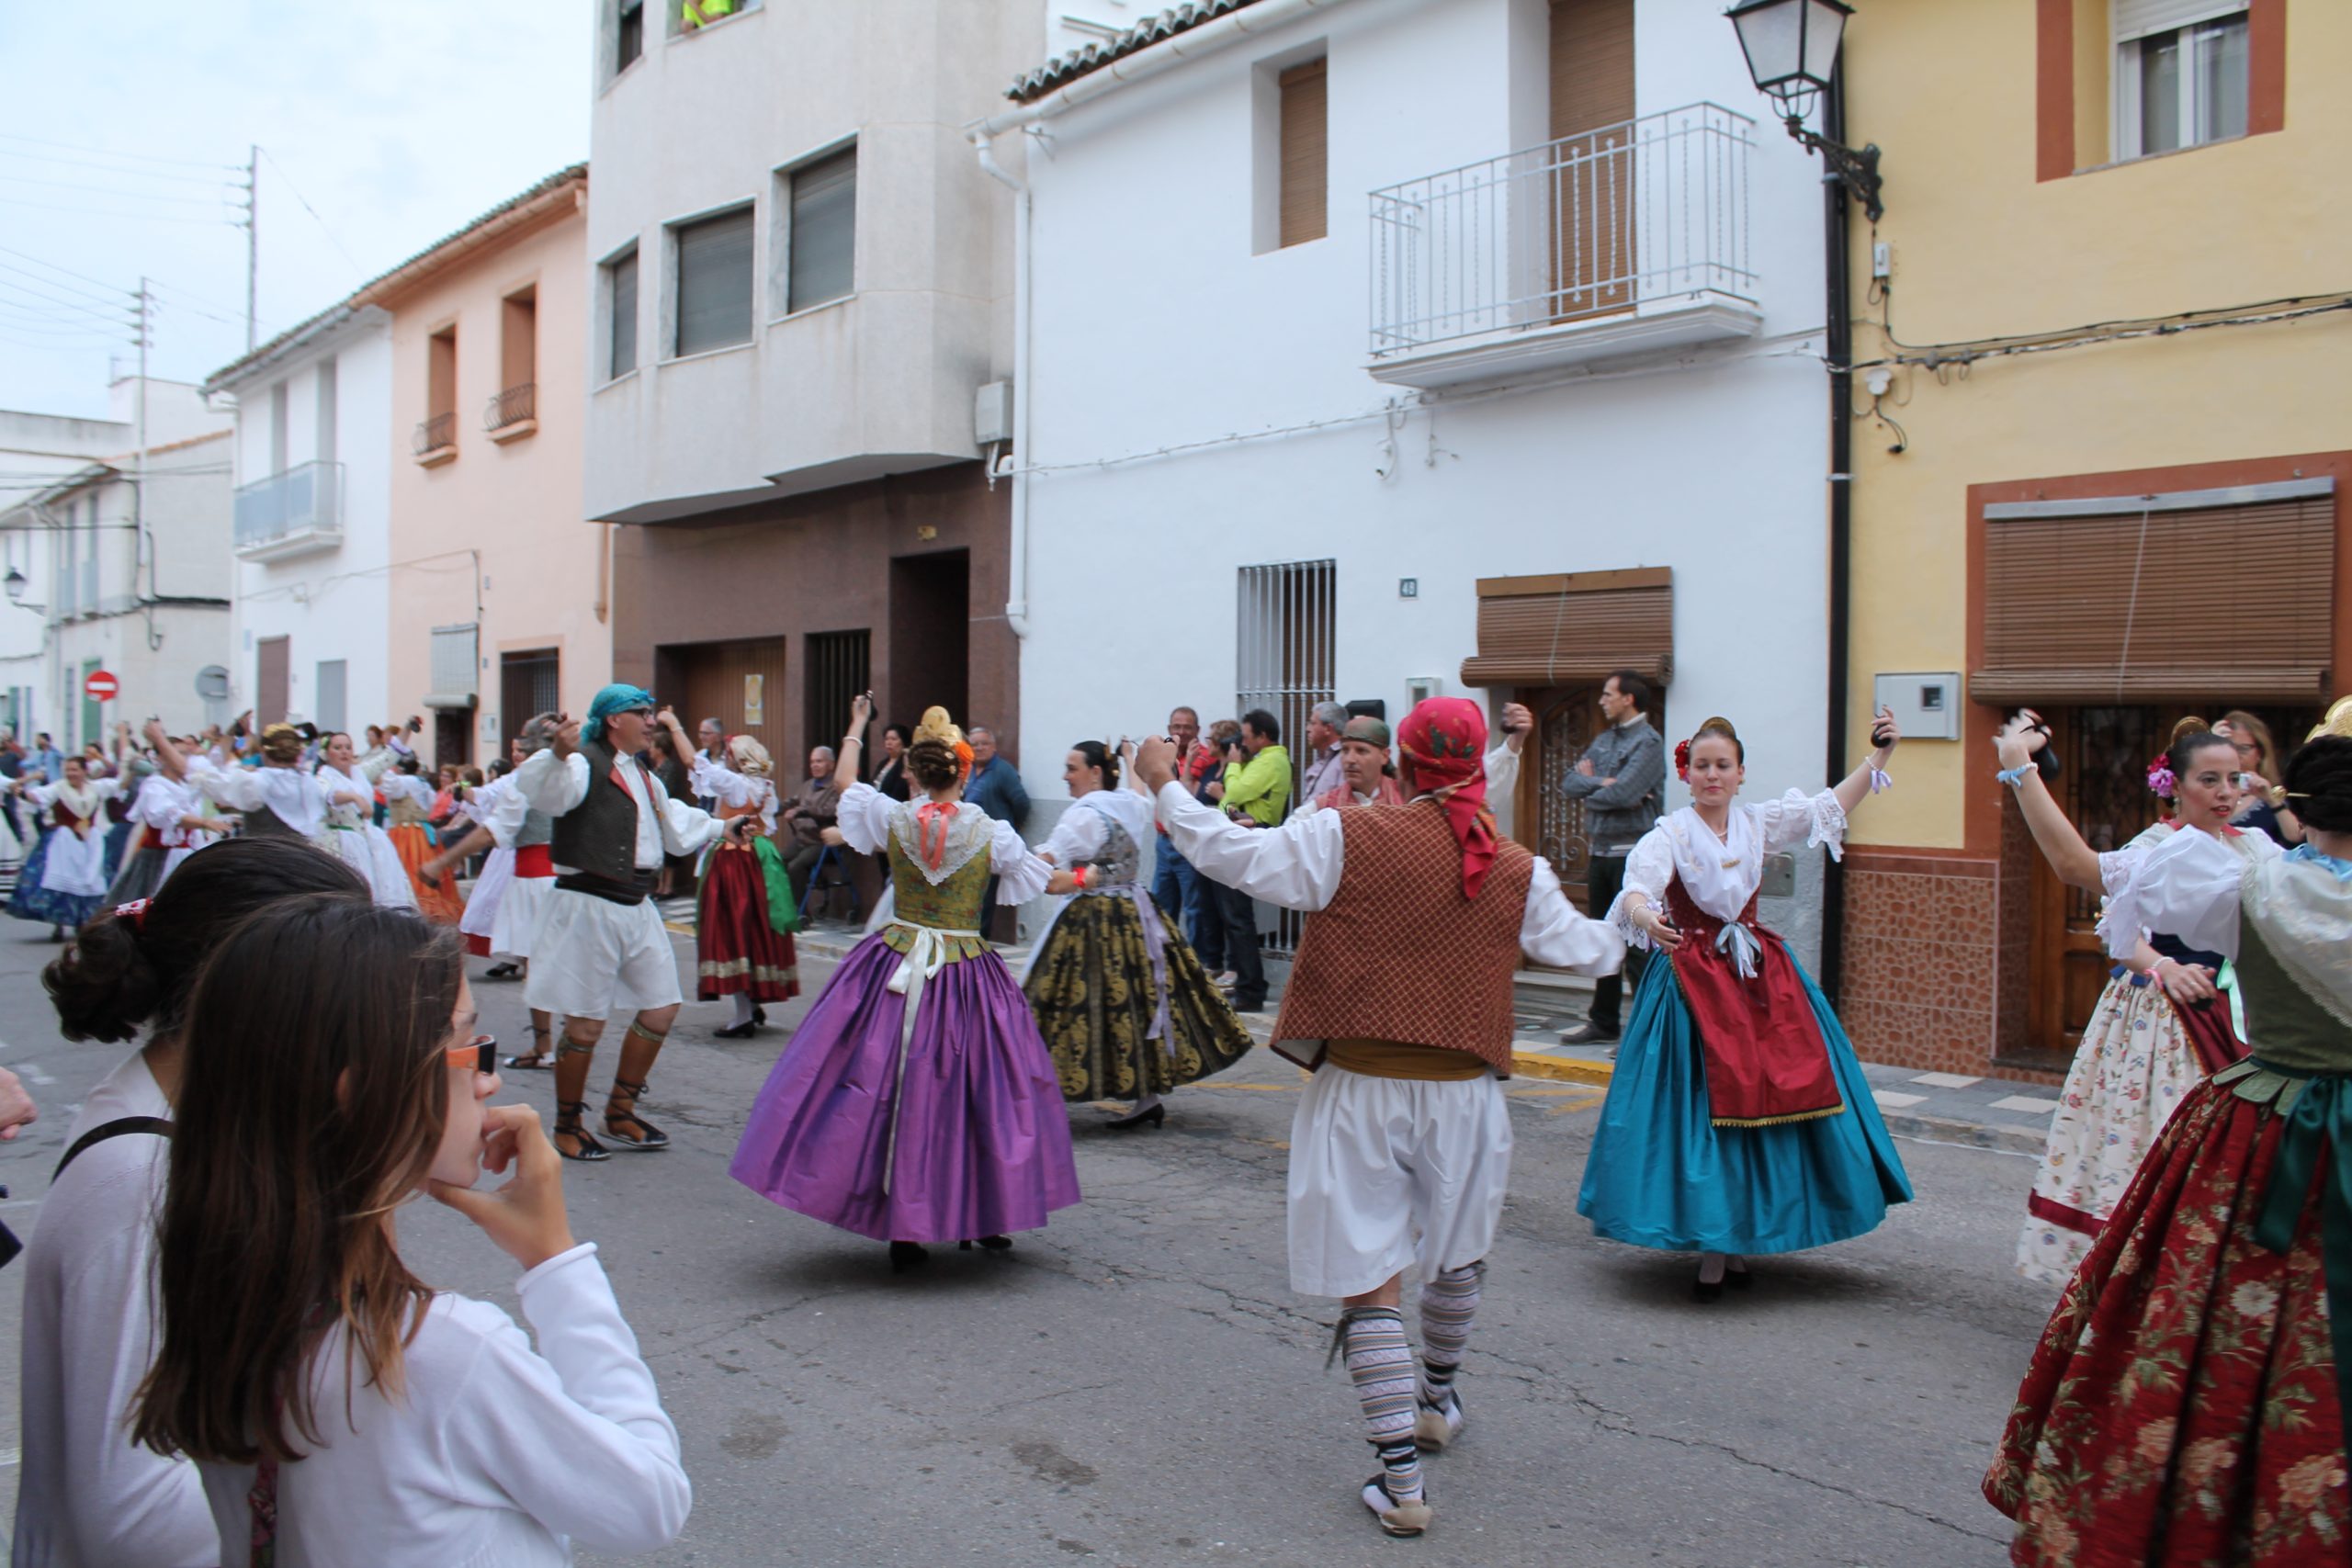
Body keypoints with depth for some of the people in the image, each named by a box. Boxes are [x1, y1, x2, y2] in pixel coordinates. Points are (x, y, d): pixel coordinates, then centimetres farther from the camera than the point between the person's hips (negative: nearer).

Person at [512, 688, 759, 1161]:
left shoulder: (642, 777, 17)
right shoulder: (584, 766, -11)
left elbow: (674, 822, 34)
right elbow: (542, 791, -32)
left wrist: (722, 828, 38)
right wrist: (558, 755, -49)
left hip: (635, 906, 9)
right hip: (588, 905, -9)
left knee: (661, 1006, 11)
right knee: (585, 1024, -1)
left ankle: (620, 1111, 25)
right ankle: (567, 1125, 16)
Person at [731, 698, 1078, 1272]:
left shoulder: (892, 819, -4)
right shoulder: (992, 833, -5)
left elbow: (847, 783, 16)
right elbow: (1042, 879, 11)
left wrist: (855, 730, 33)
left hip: (897, 967, 0)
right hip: (968, 973, 0)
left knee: (892, 1087, 6)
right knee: (974, 1088, 11)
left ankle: (903, 1231, 9)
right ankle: (984, 1218, 20)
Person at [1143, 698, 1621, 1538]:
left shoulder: (1349, 838, -10)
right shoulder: (1518, 872, 1)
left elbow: (1238, 856, -9)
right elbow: (1581, 947, 15)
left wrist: (1164, 785, 6)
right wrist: (1626, 934, 39)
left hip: (1360, 1089, -3)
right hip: (1462, 1091, 4)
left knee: (1370, 1284, 3)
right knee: (1458, 1256, 27)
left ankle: (1401, 1482, 3)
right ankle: (1437, 1399, 47)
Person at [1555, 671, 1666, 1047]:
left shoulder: (1647, 742, -9)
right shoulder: (1604, 739, 16)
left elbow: (1623, 794, -21)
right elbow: (1570, 783, 7)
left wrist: (1590, 791, -3)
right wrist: (1601, 783, -10)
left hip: (1631, 853, -8)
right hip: (1600, 851, 8)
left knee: (1635, 945, -7)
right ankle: (1603, 1022, 23)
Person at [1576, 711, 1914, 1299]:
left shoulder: (1758, 824, 7)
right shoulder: (1669, 835, -8)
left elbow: (1832, 805, 13)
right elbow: (1636, 891, -25)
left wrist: (1878, 756, 4)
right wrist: (1645, 918, -46)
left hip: (1760, 973, 5)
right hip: (1693, 979, -5)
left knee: (1763, 1100, 3)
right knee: (1704, 1110, -5)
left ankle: (1739, 1243, 16)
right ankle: (1711, 1249, 5)